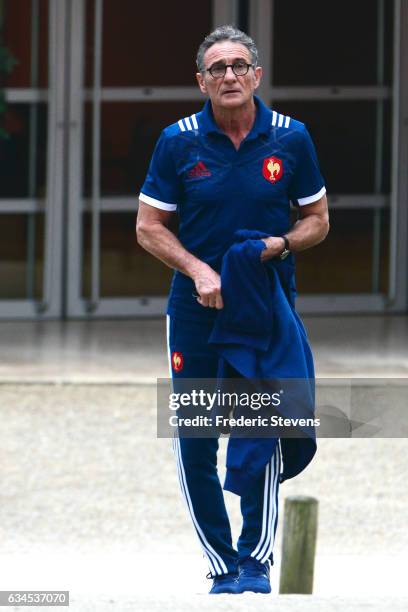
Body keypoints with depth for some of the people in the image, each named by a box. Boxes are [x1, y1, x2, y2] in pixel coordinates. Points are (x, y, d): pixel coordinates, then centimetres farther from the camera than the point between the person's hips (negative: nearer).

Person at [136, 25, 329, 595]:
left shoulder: (291, 137, -1)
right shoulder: (178, 141, -3)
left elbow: (317, 219, 8)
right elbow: (149, 227, 2)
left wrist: (282, 243, -13)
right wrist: (199, 270, -13)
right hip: (196, 310, 0)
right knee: (194, 443, 0)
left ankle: (256, 559, 7)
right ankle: (223, 565, 10)